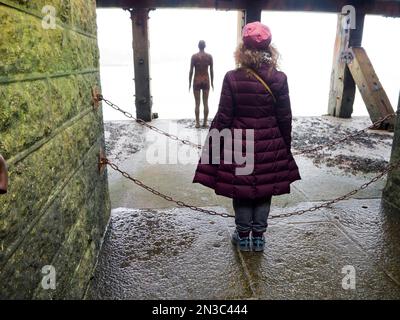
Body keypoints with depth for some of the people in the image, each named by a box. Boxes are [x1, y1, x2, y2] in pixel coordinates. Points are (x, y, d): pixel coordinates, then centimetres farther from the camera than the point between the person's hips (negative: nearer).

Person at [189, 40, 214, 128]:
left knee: (197, 104, 3)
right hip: (206, 80, 2)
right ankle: (205, 122, 9)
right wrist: (212, 82, 12)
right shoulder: (209, 56, 0)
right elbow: (211, 70, 2)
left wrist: (189, 83, 3)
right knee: (206, 103, 7)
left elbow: (191, 71, -5)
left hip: (197, 81, -1)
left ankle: (197, 123, 4)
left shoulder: (194, 56, -5)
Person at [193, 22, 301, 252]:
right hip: (270, 146, 2)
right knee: (264, 191, 15)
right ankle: (258, 237, 28)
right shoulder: (279, 79, -6)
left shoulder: (232, 78, -12)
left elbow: (223, 118, -10)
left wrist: (214, 148, 1)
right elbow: (285, 119, 0)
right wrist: (286, 147, 13)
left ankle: (243, 236, 27)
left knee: (241, 192, 13)